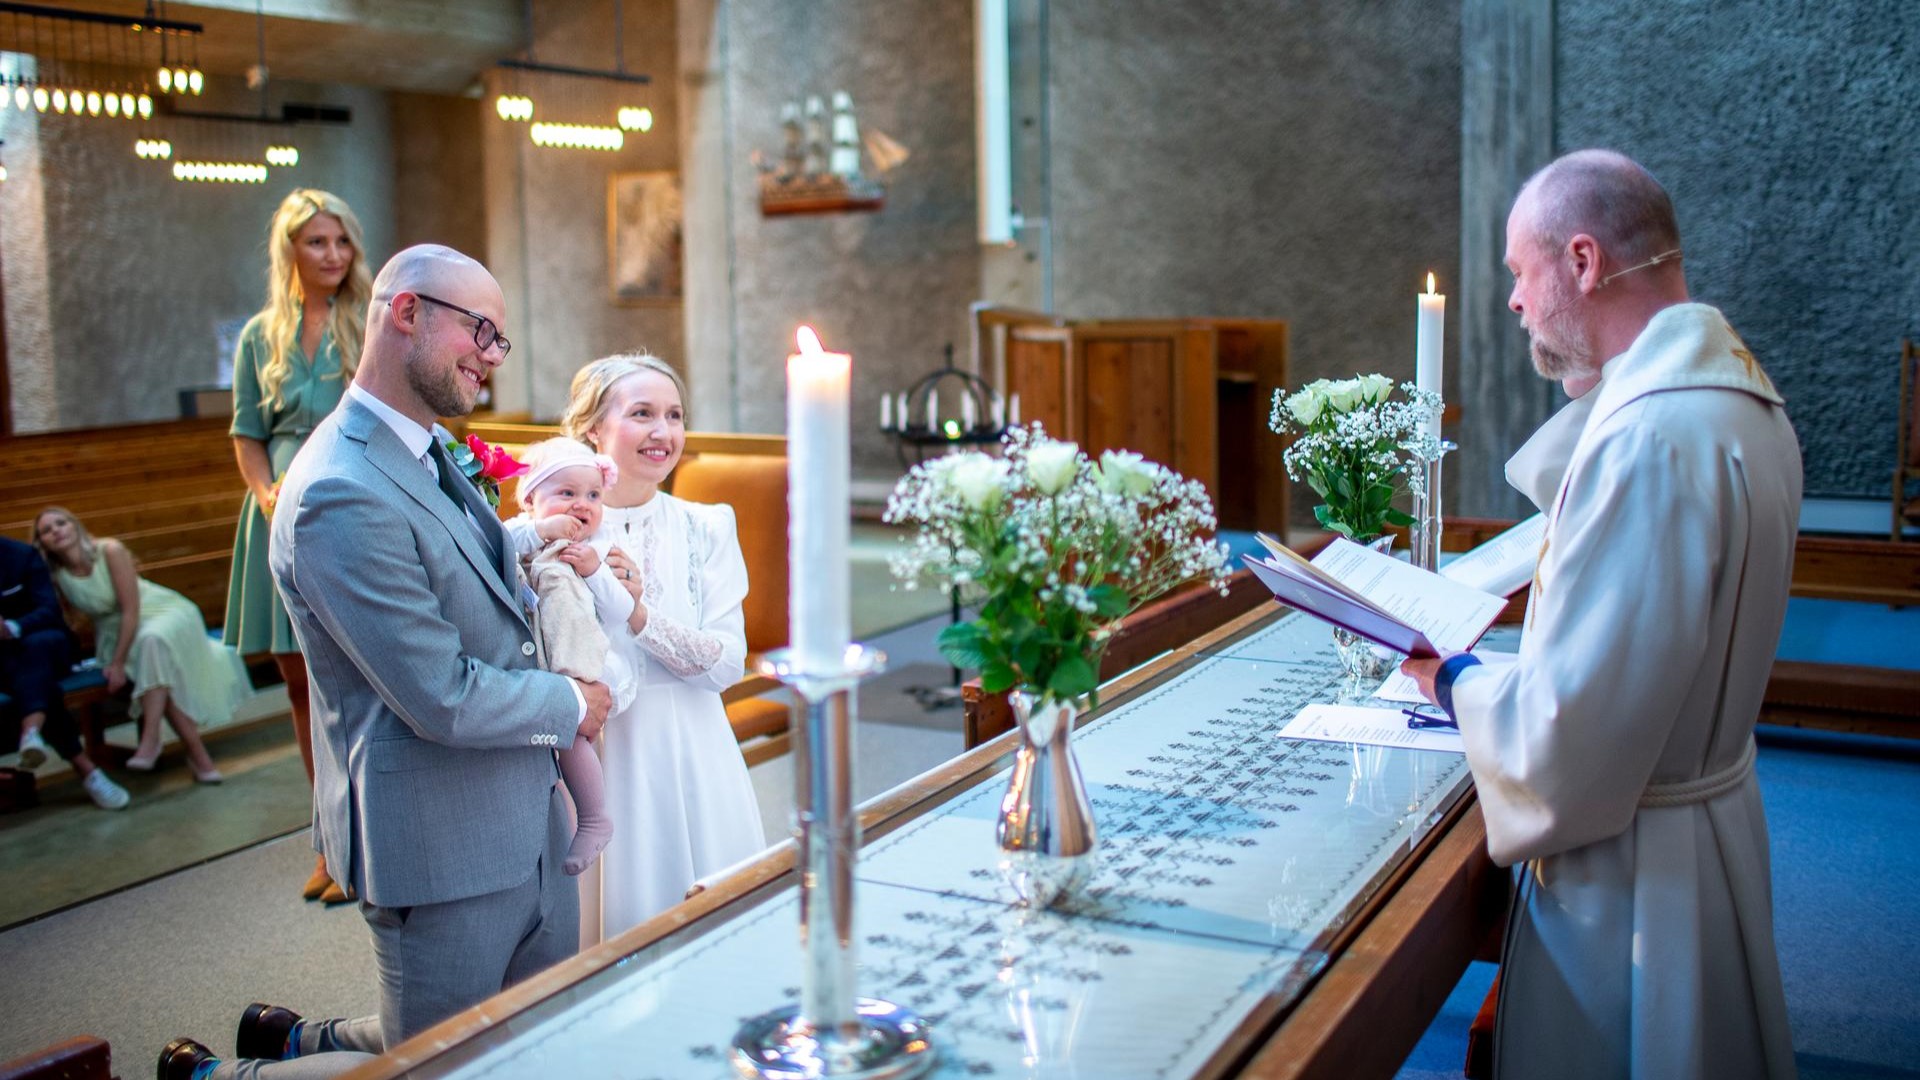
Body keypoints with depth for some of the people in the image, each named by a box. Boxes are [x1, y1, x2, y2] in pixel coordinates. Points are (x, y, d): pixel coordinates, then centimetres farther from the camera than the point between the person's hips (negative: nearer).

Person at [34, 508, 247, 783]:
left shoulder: (110, 551, -18)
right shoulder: (54, 575, -7)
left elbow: (131, 611, -19)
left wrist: (118, 662, -22)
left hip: (160, 612, -2)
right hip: (115, 631, 2)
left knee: (152, 640, -38)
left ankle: (150, 740, -40)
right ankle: (197, 752, -27)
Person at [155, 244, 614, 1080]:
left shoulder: (430, 448, 7)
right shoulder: (342, 496, -25)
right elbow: (443, 700, -24)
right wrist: (572, 705, -9)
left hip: (525, 815, 9)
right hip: (442, 838, -9)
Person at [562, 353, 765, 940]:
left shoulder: (706, 528, 1)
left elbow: (728, 663, -7)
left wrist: (641, 615, -19)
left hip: (687, 760, 2)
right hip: (591, 762, -1)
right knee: (609, 924, 7)